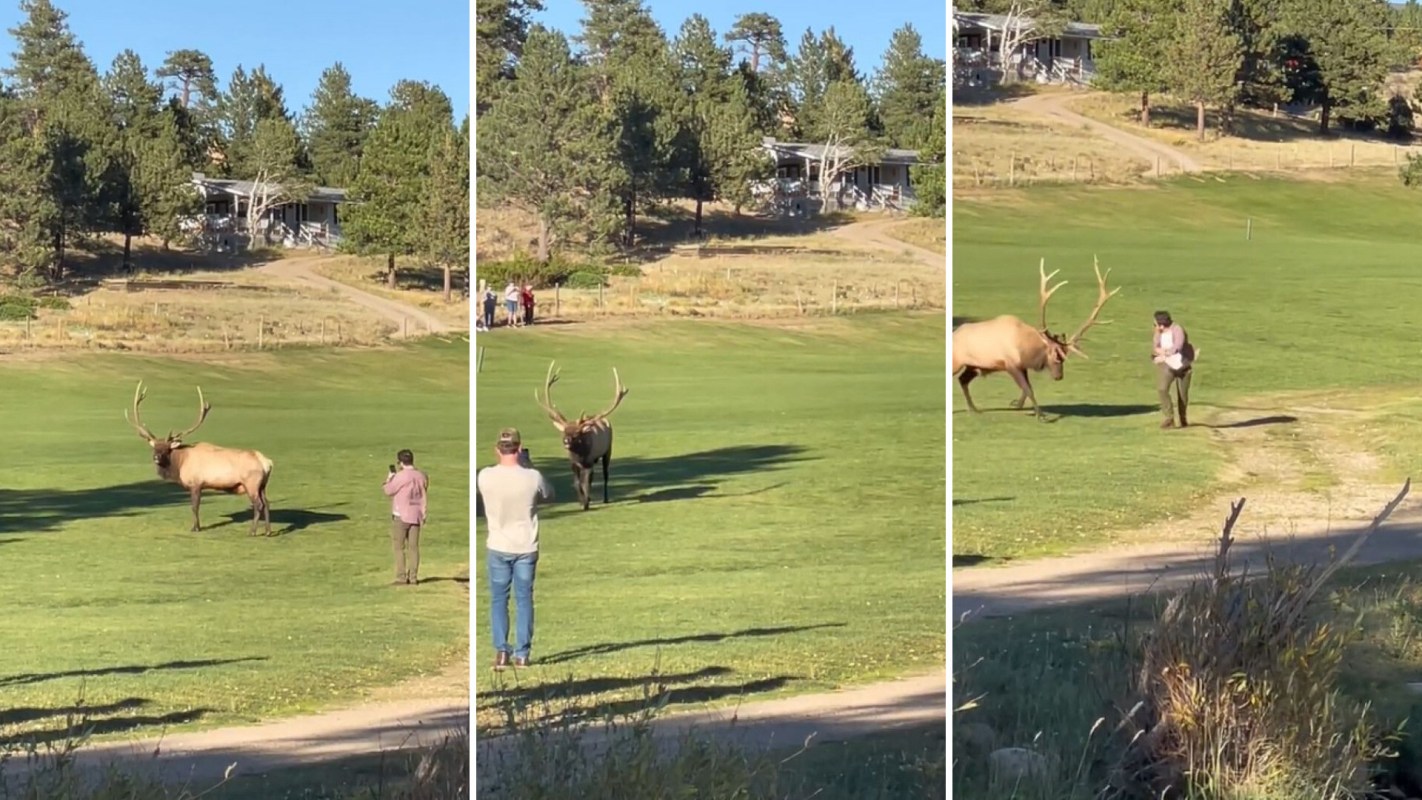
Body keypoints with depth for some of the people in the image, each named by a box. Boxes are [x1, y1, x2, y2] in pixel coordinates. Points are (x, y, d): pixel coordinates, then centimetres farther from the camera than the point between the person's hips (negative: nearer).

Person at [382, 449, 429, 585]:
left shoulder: (401, 476, -15)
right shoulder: (421, 476, 5)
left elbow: (389, 491, -7)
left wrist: (390, 478, 7)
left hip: (400, 516, -6)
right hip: (416, 516, 6)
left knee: (399, 548, 0)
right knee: (413, 547, 6)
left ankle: (401, 578, -4)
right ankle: (413, 577, 5)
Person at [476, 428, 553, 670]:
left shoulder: (484, 476, -13)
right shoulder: (533, 478, -16)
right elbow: (548, 495, 6)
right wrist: (527, 464, 8)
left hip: (498, 548, 0)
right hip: (526, 548, 0)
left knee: (499, 600, 11)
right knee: (524, 600, 10)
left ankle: (501, 652, 6)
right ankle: (522, 653, 10)